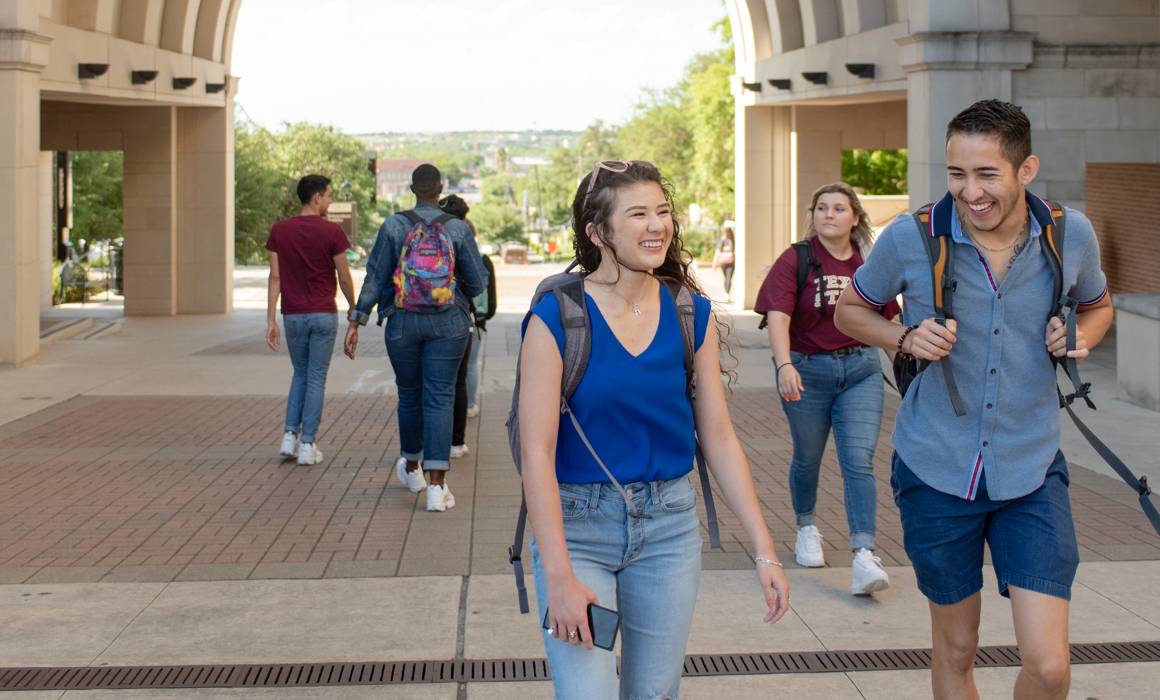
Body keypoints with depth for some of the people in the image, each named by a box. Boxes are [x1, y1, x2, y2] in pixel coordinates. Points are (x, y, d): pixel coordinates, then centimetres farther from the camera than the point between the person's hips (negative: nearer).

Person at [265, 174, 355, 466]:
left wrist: (270, 319, -1)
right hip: (324, 315, -3)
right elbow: (344, 277, -4)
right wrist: (353, 310, 12)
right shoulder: (331, 231, -9)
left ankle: (290, 436, 9)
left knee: (300, 374, 19)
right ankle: (307, 444, 3)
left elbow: (275, 277, -2)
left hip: (293, 315, 3)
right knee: (316, 378, 5)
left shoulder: (279, 231, 0)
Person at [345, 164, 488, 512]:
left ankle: (412, 468, 38)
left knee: (409, 393, 18)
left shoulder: (393, 226, -4)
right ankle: (437, 484, -8)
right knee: (439, 398, 0)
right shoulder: (458, 229, -4)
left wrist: (356, 320, -1)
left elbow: (375, 278, -5)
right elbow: (478, 282, -2)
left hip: (403, 323, 1)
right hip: (448, 324, -1)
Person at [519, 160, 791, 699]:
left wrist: (764, 551, 0)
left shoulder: (692, 315, 1)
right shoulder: (557, 318, -12)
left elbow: (719, 438, 5)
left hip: (669, 529, 4)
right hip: (577, 528, -4)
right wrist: (560, 577, -20)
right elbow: (537, 453, -14)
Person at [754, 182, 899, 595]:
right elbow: (778, 317, -19)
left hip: (860, 369, 1)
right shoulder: (795, 260, -7)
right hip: (806, 370, -1)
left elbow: (888, 320, 14)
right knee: (808, 458, 15)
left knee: (859, 460, -10)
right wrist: (784, 365, -33)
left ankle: (863, 556, -16)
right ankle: (806, 528, 41)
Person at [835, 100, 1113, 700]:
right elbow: (850, 309, 8)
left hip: (1031, 472, 1)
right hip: (936, 470, 0)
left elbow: (1097, 305, 17)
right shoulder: (910, 238, -10)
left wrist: (1079, 336, -7)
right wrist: (905, 339, -13)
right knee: (955, 650, 13)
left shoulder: (1070, 235, -4)